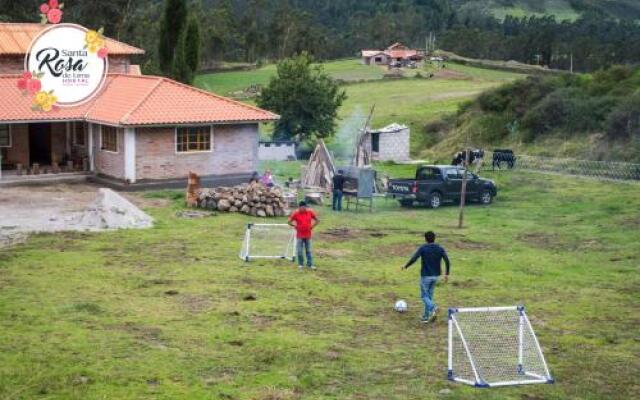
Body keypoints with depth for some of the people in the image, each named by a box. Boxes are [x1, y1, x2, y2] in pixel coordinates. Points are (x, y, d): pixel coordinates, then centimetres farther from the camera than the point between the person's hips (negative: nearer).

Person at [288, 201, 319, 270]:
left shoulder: (310, 212, -5)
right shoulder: (295, 213, -9)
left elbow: (317, 220, 7)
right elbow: (289, 222, 1)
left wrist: (312, 226, 0)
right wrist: (295, 226, -5)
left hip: (308, 235, 1)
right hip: (299, 235, -1)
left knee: (308, 250, 8)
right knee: (299, 251, 2)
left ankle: (310, 264, 15)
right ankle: (300, 264, 16)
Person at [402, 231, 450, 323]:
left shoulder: (423, 248, -9)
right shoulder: (440, 249, 1)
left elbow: (414, 259, -18)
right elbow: (447, 261, -7)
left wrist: (405, 267, -3)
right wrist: (447, 274, 2)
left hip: (425, 275, -4)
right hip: (435, 276, 4)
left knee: (424, 295, 6)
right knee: (429, 295, 16)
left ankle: (433, 308, -22)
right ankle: (426, 316, 17)